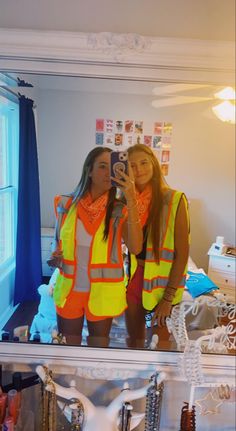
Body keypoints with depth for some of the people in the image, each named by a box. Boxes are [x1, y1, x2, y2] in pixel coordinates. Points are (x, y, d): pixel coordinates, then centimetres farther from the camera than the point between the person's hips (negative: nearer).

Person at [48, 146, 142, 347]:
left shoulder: (119, 210, -11)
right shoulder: (66, 204, -5)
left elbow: (135, 247, -28)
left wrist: (131, 201, -32)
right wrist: (54, 257, -11)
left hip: (103, 293, -1)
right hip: (69, 289, 2)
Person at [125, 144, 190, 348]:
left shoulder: (174, 199, -13)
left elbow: (182, 253, -13)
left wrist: (168, 298, -13)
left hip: (161, 279, -4)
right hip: (133, 276, 4)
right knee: (133, 340, 22)